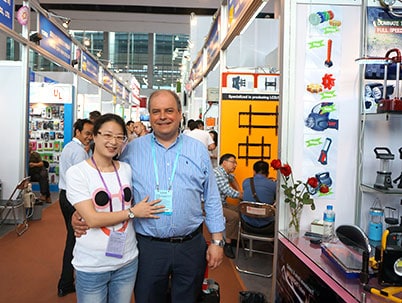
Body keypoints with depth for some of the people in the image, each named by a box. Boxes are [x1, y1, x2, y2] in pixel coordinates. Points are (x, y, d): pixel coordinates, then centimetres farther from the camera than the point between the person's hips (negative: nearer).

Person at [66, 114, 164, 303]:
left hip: (127, 261, 4)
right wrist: (132, 212, -13)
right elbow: (92, 219, -17)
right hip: (92, 266, -4)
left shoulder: (127, 169, 2)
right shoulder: (77, 172, -11)